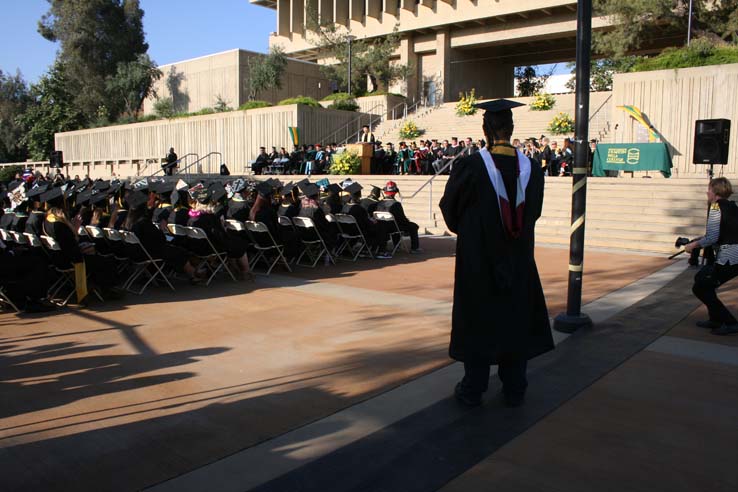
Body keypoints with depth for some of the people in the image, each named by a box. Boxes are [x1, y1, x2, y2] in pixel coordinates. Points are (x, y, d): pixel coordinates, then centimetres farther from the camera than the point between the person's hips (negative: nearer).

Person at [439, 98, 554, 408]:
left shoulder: (471, 166, -16)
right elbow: (534, 211, 9)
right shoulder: (531, 168, -4)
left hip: (478, 257, -3)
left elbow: (449, 207, -3)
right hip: (518, 259, 4)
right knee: (516, 318, 14)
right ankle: (514, 390, 24)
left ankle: (473, 390, 17)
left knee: (477, 319, 8)